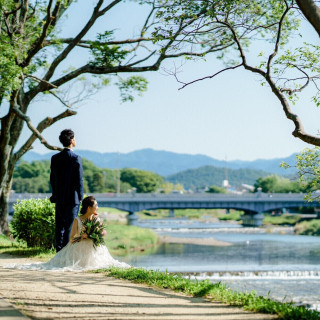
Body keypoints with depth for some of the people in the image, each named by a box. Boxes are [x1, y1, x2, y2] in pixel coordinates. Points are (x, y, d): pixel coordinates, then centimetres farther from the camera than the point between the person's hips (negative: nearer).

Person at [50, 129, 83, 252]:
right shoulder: (75, 158, -13)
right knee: (70, 226, 0)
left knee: (59, 226, 10)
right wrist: (80, 197, -1)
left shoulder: (55, 158, 3)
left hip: (59, 198, 5)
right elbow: (79, 180, -12)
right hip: (72, 198, -5)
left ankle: (59, 252, 14)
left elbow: (52, 178, 8)